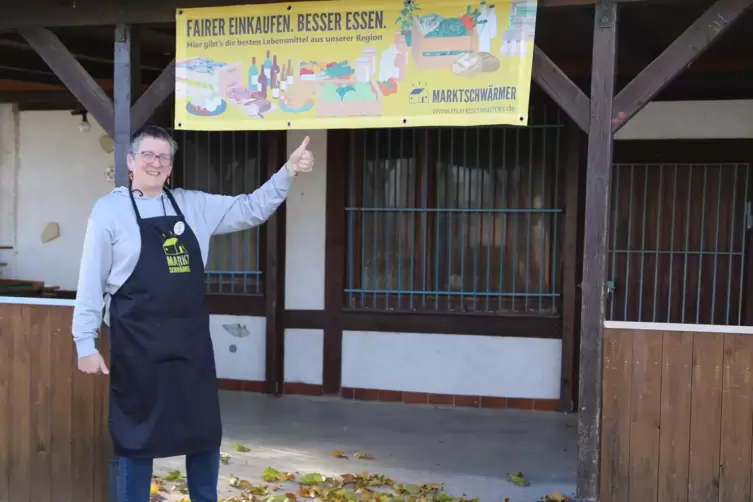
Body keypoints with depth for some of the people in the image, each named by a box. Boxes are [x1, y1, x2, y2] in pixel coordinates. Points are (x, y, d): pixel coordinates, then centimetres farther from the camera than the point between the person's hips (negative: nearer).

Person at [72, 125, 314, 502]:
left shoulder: (193, 205, 8)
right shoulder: (109, 209, -3)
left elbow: (250, 210, 9)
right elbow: (92, 282, -3)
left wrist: (288, 172, -3)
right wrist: (86, 342, -6)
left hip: (191, 341, 4)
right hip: (137, 344, -4)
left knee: (205, 433, 13)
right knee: (138, 435, 8)